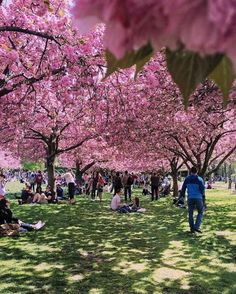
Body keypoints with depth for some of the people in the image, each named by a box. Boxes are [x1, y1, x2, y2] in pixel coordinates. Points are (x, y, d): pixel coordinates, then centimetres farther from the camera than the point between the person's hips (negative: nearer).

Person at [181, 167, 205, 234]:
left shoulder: (187, 179, 3)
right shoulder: (199, 179, -6)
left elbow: (183, 188, 7)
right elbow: (202, 189, -7)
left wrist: (183, 196, 20)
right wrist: (203, 199, 2)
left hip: (190, 198, 2)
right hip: (198, 198, -2)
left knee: (190, 213, 11)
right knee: (200, 212, 11)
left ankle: (192, 228, 12)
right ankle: (196, 226, -2)